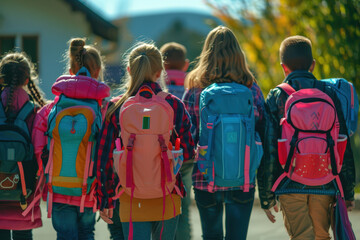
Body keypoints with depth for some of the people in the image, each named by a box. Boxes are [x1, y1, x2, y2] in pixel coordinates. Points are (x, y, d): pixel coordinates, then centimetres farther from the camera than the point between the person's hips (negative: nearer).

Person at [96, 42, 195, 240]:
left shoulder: (116, 109, -5)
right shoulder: (174, 105, -5)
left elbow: (105, 159, -1)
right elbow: (188, 153, -2)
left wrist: (105, 200, 7)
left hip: (131, 202, -1)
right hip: (167, 200, 1)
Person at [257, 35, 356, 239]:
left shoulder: (276, 98, -3)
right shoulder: (329, 95, 3)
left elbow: (268, 151, -4)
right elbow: (343, 146, 4)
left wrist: (266, 196, 3)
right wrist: (348, 191, 11)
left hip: (290, 185, -2)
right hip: (324, 185, 2)